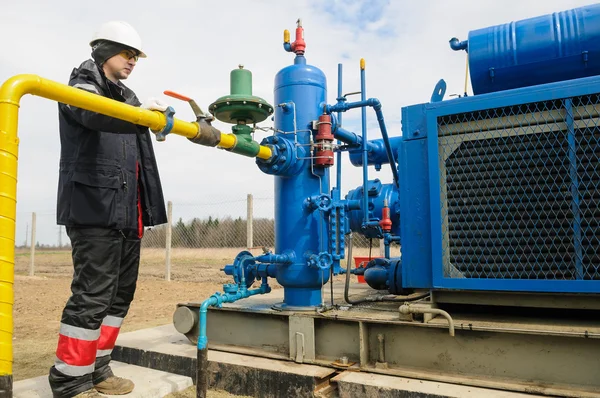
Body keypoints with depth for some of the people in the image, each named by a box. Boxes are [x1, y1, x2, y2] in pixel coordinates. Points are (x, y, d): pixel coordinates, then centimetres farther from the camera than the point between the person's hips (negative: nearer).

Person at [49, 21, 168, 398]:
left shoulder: (126, 97, 23)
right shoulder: (82, 88, -1)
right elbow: (96, 115, -25)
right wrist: (141, 114, -41)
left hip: (127, 211, 9)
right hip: (95, 209, -9)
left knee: (120, 293, 11)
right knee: (93, 295, -9)